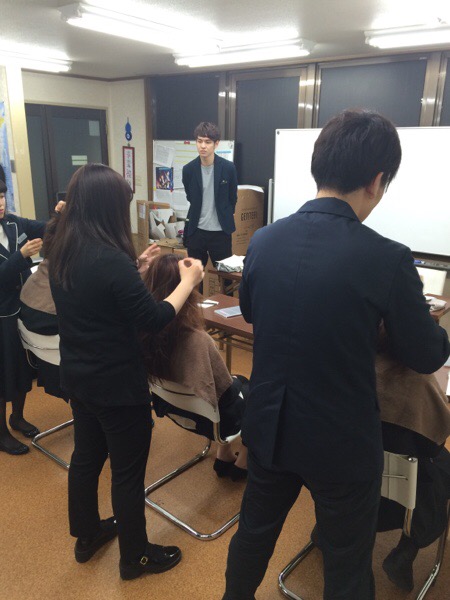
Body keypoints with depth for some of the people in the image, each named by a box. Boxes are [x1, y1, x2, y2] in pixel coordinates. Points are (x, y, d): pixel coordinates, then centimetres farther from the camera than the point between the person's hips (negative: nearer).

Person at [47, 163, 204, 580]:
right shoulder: (111, 258, -27)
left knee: (86, 455, 25)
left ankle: (87, 535, 47)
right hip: (117, 385, -8)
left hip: (77, 377, 8)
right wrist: (189, 281, -9)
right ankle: (135, 556, 33)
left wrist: (135, 267, 13)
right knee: (127, 471, 11)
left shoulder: (61, 253, -1)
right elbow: (153, 320, -21)